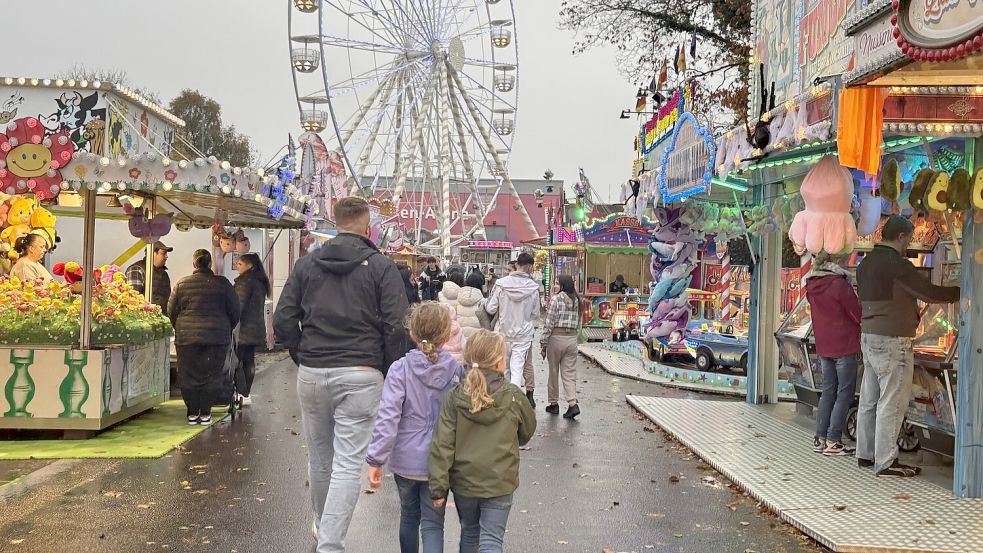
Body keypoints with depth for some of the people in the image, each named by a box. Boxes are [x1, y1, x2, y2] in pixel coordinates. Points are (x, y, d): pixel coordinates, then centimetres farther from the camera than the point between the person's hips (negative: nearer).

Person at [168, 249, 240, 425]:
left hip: (187, 338, 1)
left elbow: (171, 312, 9)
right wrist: (226, 330, 20)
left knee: (189, 376, 10)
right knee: (212, 376, 7)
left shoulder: (182, 284, 2)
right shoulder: (222, 283, -1)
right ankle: (205, 413, 9)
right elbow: (235, 312, 4)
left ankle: (192, 413, 14)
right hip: (217, 338, -1)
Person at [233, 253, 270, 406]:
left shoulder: (245, 281, -13)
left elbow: (239, 305, -17)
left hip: (244, 328, -9)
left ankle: (242, 395, -8)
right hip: (257, 328, 9)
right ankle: (246, 393, 14)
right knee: (248, 361, 11)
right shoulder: (261, 282, 15)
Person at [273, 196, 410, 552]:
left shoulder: (307, 264, 7)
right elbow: (396, 327, -7)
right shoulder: (381, 267, -2)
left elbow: (283, 321, 5)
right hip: (360, 375, -4)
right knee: (348, 464, -2)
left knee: (319, 459, 19)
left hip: (311, 374, 4)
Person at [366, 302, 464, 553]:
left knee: (409, 516, 22)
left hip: (406, 459, 0)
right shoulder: (456, 370, -7)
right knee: (433, 524, 5)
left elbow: (388, 417, -17)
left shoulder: (400, 369, -12)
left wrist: (376, 459, -13)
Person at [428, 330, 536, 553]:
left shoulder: (455, 398, -9)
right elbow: (527, 431, 7)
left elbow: (442, 445, -11)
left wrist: (438, 487, -5)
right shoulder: (513, 397, -10)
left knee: (469, 535, 23)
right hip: (499, 484, -2)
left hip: (463, 483, 3)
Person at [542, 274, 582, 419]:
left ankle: (553, 404, 21)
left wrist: (544, 344, -7)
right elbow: (577, 322, 8)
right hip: (572, 338, 5)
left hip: (557, 337, -5)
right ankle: (573, 404, -9)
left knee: (554, 372, 10)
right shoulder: (577, 300, 7)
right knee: (569, 373, 5)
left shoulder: (556, 299, -11)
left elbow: (549, 323, -11)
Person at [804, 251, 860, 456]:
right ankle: (833, 441, 0)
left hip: (823, 346, 7)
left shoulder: (812, 285, 6)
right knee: (844, 394, 1)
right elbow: (858, 314, -9)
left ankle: (820, 438, 15)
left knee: (828, 391, 14)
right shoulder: (839, 284, -16)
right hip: (845, 346, -7)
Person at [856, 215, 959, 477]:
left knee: (869, 399, 14)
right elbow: (930, 292, -14)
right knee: (892, 402, -4)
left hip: (869, 336, 9)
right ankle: (886, 462, 0)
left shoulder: (866, 263, 12)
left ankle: (866, 453, 21)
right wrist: (960, 292, 0)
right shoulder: (896, 264, -16)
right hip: (892, 340, -9)